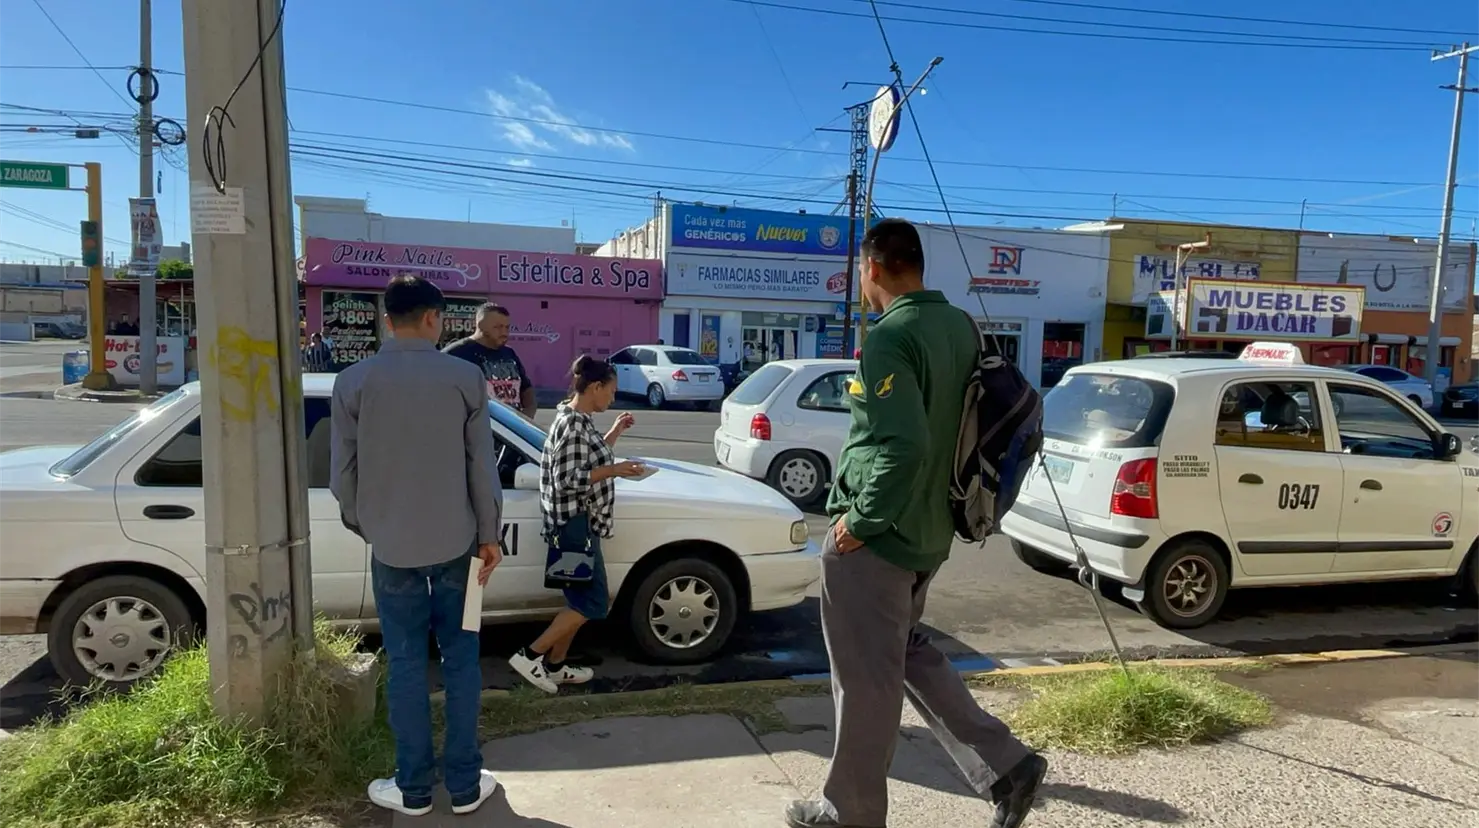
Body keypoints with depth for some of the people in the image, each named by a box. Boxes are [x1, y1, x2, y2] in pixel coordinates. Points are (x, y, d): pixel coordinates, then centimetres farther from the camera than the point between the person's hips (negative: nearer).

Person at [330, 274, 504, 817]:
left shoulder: (353, 382, -5)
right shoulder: (465, 377, -6)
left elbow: (342, 472, -1)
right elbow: (482, 467, -4)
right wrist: (489, 535, 5)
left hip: (392, 546, 0)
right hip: (455, 542, 0)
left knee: (406, 665, 10)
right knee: (461, 661, 10)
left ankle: (413, 787, 21)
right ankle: (464, 784, 20)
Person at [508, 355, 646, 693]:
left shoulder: (578, 420, 11)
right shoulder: (572, 424, -19)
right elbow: (567, 480, -24)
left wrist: (615, 432, 16)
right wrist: (615, 470, -22)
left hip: (582, 523, 10)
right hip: (575, 524, -10)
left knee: (580, 599, 16)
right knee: (593, 602, -5)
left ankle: (555, 665, 25)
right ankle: (530, 655, -1)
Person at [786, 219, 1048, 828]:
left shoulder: (889, 339, -21)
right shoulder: (962, 327, 6)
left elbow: (904, 447, -29)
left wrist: (860, 521, -17)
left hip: (875, 537, -9)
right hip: (929, 529, 9)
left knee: (865, 680, 7)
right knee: (907, 651, 25)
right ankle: (1006, 766, 25)